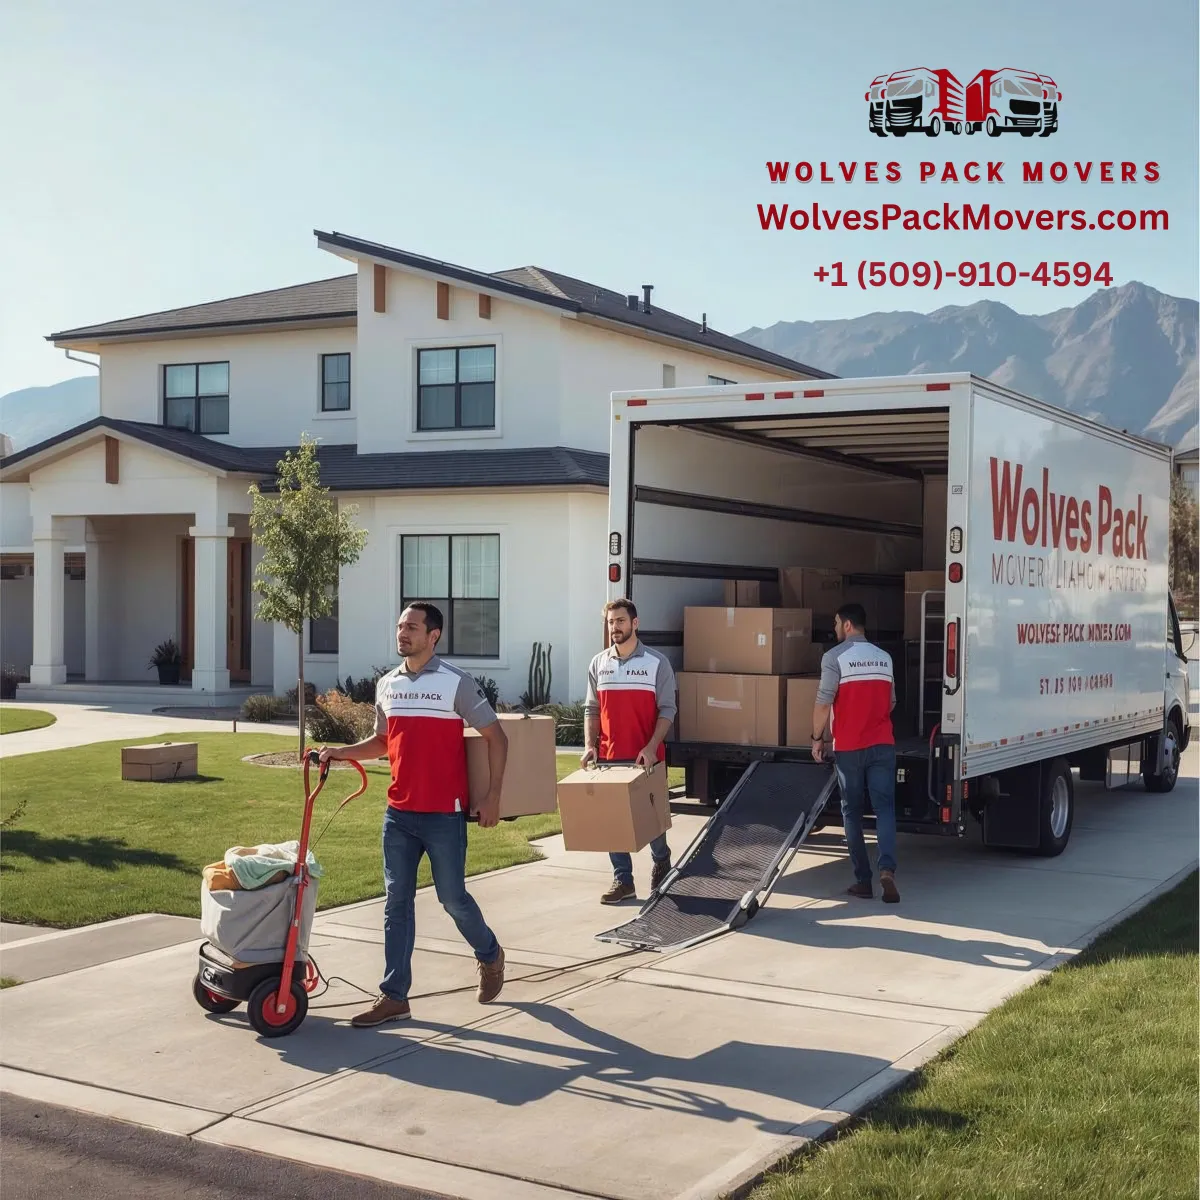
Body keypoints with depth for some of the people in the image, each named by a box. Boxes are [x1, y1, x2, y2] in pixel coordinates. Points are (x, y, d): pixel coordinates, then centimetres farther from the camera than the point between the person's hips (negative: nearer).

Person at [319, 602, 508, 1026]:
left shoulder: (457, 683, -7)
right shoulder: (387, 685, 9)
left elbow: (496, 737, -4)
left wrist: (493, 795, -9)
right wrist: (342, 752, 6)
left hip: (444, 815, -5)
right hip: (399, 814, 5)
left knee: (453, 898, 4)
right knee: (397, 903, 4)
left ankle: (490, 955, 32)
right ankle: (394, 996, 8)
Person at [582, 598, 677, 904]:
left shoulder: (657, 663, -4)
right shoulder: (599, 664, 7)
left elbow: (667, 709, -6)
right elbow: (592, 709, 10)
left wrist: (651, 747, -18)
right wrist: (590, 746, -4)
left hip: (646, 755, -3)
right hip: (609, 756, 3)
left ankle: (661, 861, 33)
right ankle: (623, 880, 11)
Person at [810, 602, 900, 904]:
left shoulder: (835, 657, -6)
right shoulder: (884, 657, 11)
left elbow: (824, 701, -10)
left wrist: (817, 738, 1)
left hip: (848, 747, -3)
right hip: (882, 744, 3)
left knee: (852, 812, 7)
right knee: (885, 808, 0)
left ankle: (863, 880, 7)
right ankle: (887, 869, -20)